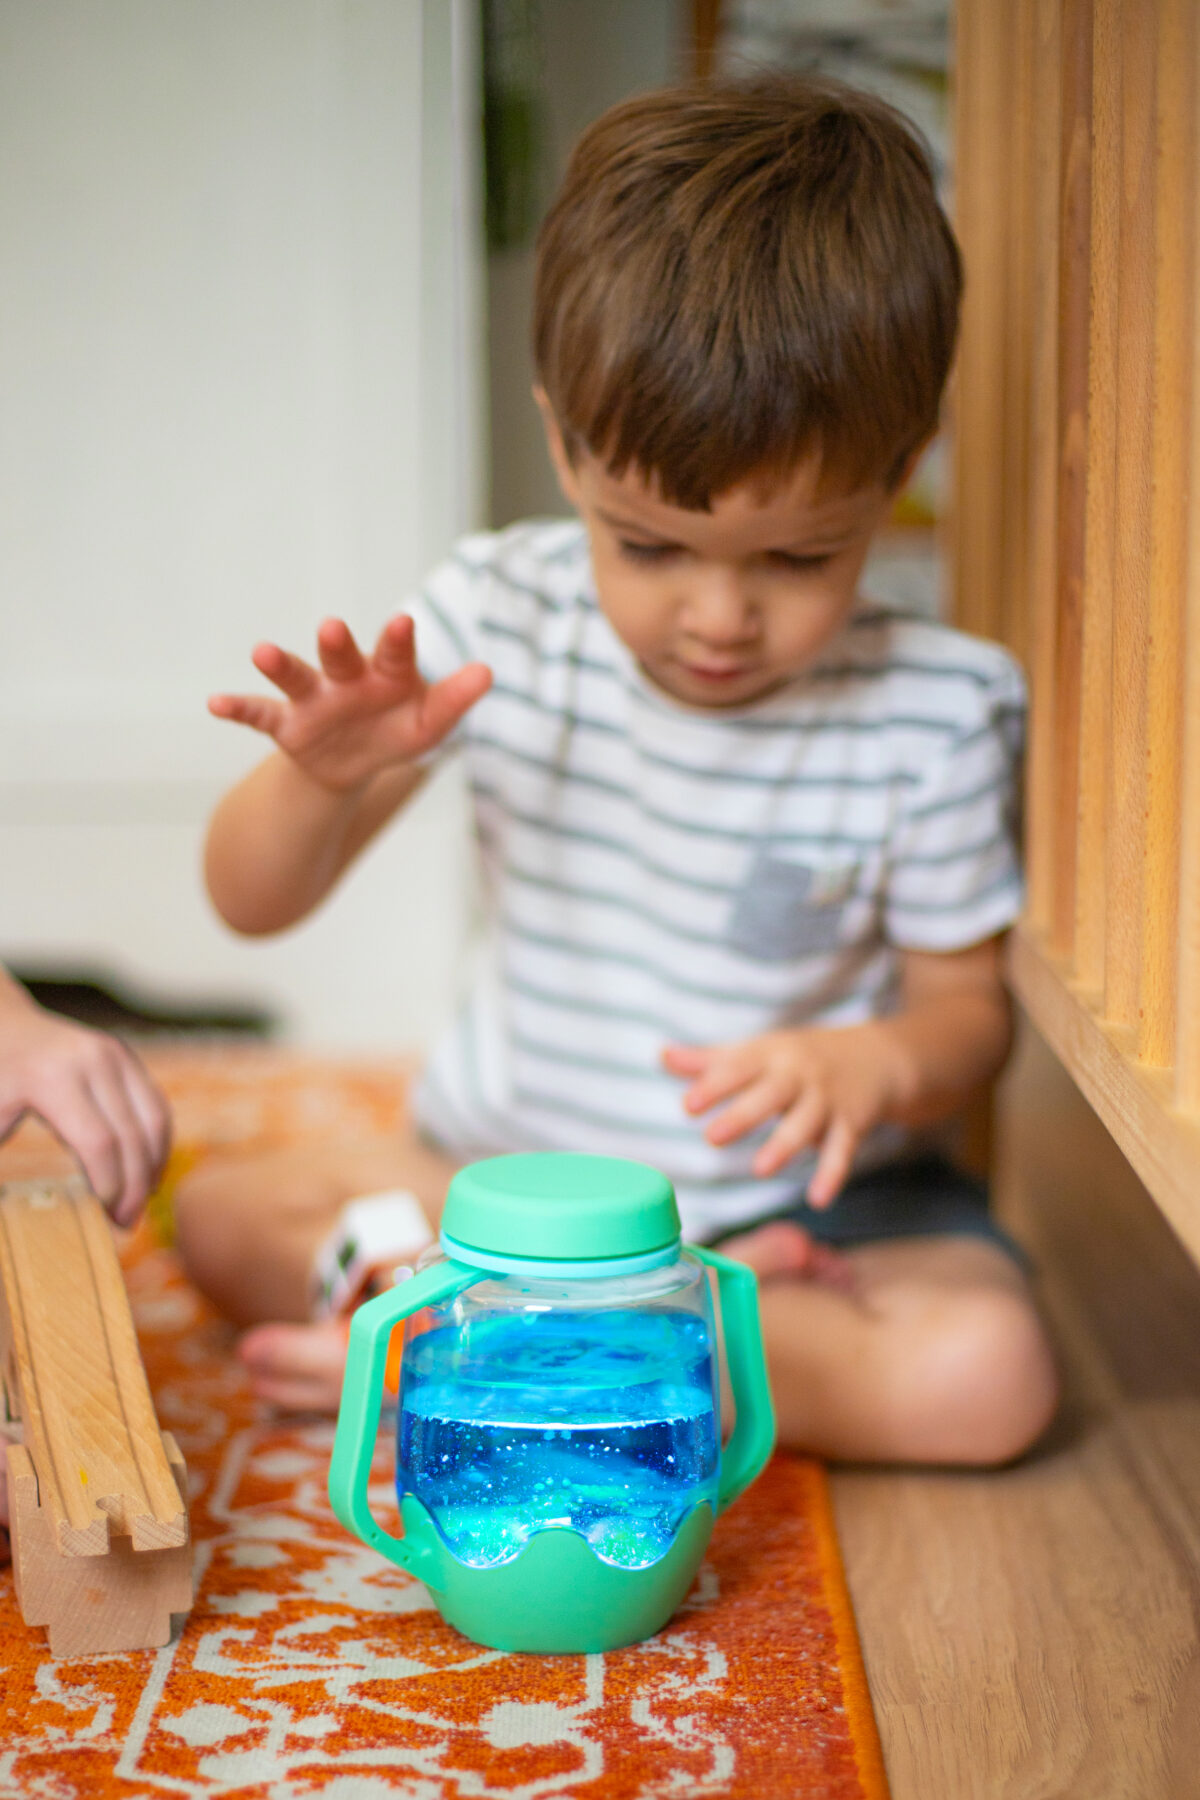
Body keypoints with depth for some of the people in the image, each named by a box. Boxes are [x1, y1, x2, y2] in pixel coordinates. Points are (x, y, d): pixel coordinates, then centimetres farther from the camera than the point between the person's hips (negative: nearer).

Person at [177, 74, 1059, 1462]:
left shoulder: (927, 711, -16)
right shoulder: (501, 617, -11)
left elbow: (967, 1005, -4)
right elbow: (254, 903, -9)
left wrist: (879, 1062, -28)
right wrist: (320, 776, -32)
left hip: (799, 1196, -2)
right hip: (508, 1165, 3)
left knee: (987, 1375, -28)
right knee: (219, 1211, -16)